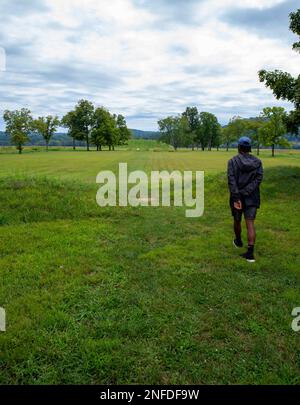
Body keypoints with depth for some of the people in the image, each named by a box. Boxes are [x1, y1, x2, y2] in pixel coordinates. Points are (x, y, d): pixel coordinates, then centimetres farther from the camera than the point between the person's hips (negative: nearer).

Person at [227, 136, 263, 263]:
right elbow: (258, 179, -8)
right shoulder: (257, 162, 1)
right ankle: (250, 253, -8)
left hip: (237, 197, -1)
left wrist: (236, 198, -18)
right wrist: (246, 192, -6)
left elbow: (231, 181, -17)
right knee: (250, 224, 0)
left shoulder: (233, 161, -8)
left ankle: (238, 241, 44)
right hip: (252, 198, 2)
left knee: (237, 221, 21)